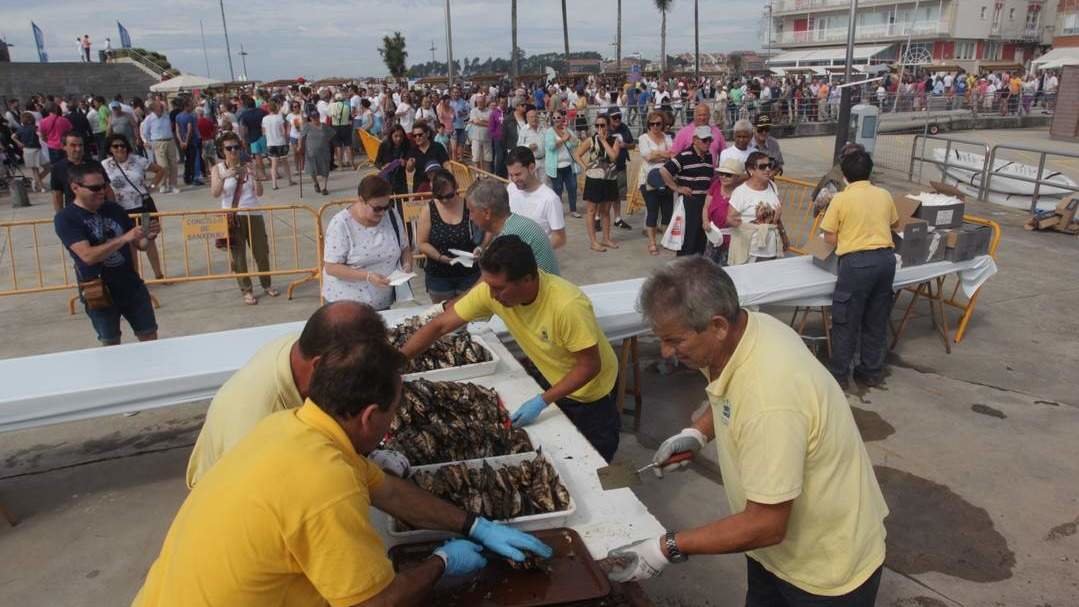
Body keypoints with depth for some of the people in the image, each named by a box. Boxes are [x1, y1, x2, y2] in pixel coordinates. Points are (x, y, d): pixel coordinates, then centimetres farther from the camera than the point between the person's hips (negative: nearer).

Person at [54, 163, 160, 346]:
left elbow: (140, 245, 7)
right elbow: (88, 256, -25)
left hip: (132, 286, 4)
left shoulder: (114, 209, 1)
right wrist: (123, 238, -33)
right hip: (99, 293, -4)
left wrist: (148, 237, -16)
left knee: (149, 335, 12)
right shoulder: (65, 218, -12)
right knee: (111, 344, 13)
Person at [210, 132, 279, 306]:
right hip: (231, 217, -1)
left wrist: (254, 176, -22)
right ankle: (247, 290, 12)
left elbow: (259, 193, -6)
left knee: (261, 252, 9)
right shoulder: (218, 169, 0)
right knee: (237, 255, 2)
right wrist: (224, 177, -30)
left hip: (253, 214, 1)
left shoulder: (247, 166, 2)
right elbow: (214, 193, -14)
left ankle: (267, 284, 28)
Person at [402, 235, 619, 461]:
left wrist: (542, 402, -31)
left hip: (589, 395, -5)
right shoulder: (493, 289, -21)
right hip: (553, 383, 5)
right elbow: (440, 325, -15)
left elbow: (590, 366, -26)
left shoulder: (567, 305, -36)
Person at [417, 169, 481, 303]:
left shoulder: (469, 206, -6)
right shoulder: (428, 210, -6)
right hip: (438, 276, 0)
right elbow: (422, 243, -4)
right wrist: (440, 257, -19)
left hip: (469, 274, 0)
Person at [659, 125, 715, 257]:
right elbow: (663, 171, -16)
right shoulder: (684, 156, -10)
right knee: (688, 236, -4)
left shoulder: (709, 156, 12)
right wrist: (677, 188, -11)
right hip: (689, 201, -7)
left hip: (706, 201, 7)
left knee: (702, 236, 11)